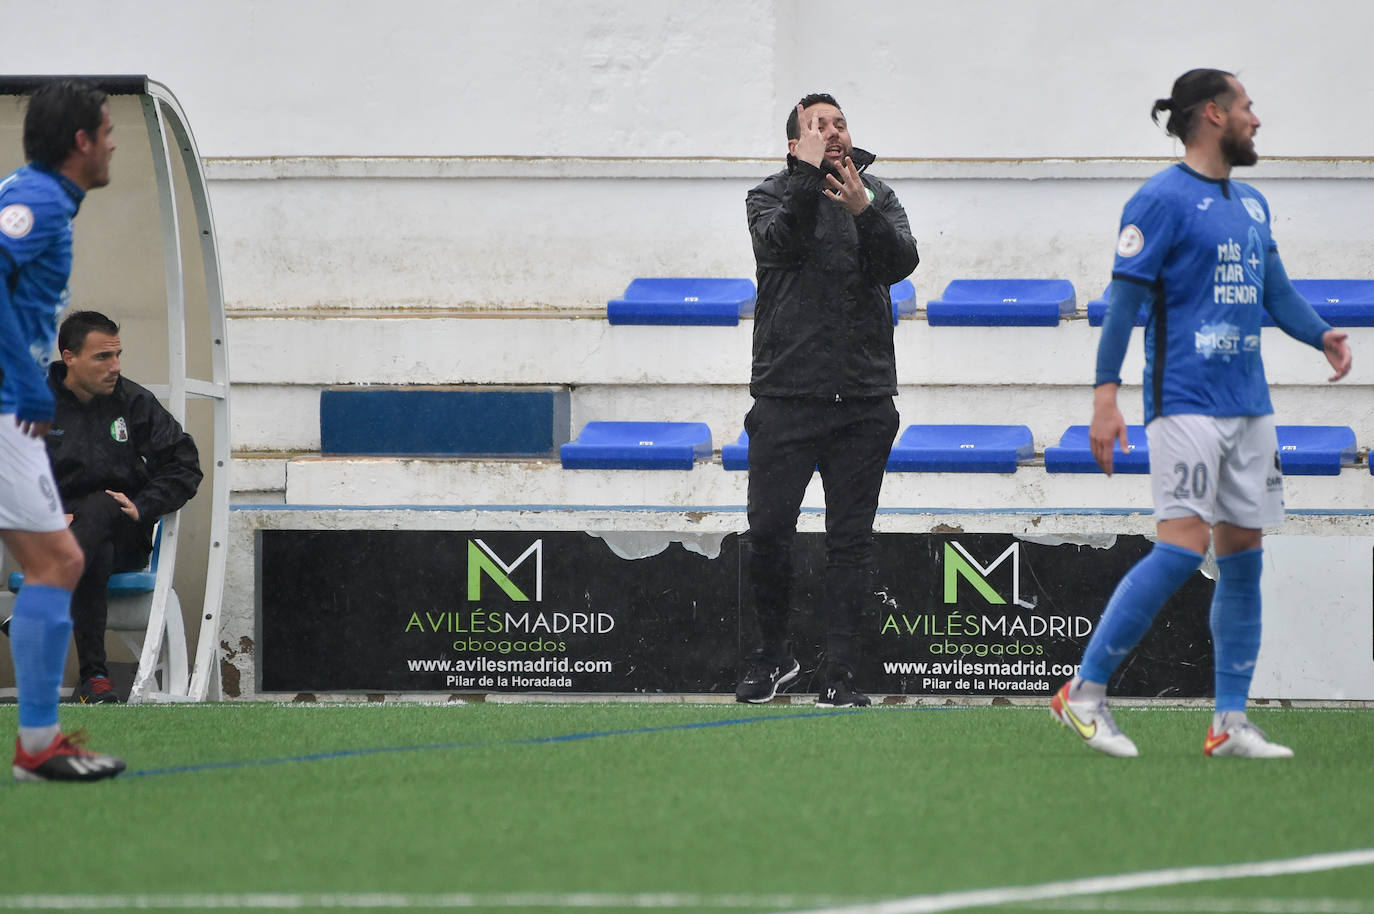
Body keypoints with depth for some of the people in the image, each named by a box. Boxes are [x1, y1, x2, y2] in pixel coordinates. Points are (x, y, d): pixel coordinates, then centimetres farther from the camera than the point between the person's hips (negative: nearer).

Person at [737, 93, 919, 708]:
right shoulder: (770, 196, 6)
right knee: (769, 531, -4)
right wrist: (808, 174, -19)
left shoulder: (877, 198, 11)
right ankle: (773, 654, 16)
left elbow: (900, 263, -7)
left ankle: (839, 674, 3)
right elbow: (779, 243, -16)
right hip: (786, 397, -1)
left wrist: (862, 212, -23)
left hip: (863, 399, 1)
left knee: (850, 541, 0)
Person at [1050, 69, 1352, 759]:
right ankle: (1085, 693, -7)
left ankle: (1230, 722, 7)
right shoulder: (1163, 200, -7)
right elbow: (1124, 300, -10)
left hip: (1249, 409, 8)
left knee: (1243, 556, 5)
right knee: (1182, 547, -16)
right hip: (1186, 404, -8)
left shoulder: (1251, 205, 17)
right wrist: (1105, 396, -17)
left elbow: (1276, 291, 24)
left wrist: (1321, 335, 3)